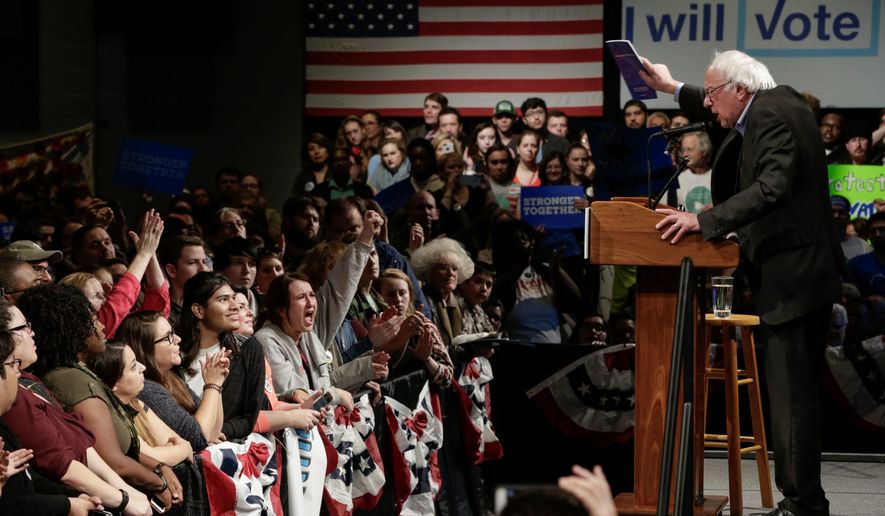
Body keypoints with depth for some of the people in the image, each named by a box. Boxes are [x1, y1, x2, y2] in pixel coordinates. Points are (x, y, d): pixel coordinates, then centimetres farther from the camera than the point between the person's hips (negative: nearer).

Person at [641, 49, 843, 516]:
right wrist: (672, 88, 35)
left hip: (793, 277, -11)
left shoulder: (773, 117, -17)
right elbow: (728, 112, 35)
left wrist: (704, 220, -34)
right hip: (798, 272, 11)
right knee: (793, 389, 14)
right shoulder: (778, 101, 13)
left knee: (791, 390, -9)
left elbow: (772, 188, -31)